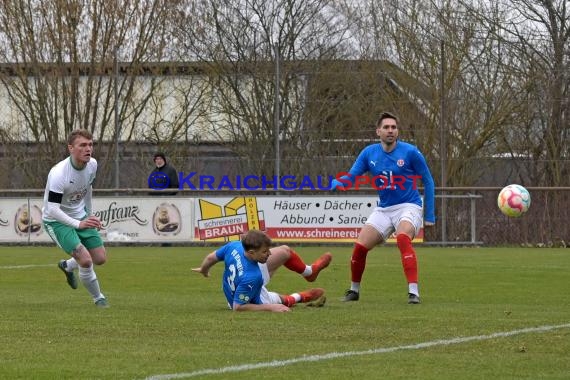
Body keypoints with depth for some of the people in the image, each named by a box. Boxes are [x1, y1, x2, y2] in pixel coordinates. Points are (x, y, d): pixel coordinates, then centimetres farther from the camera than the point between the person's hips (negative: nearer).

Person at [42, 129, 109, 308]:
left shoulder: (92, 164, -8)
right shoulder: (58, 173, -30)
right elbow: (52, 209, -32)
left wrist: (91, 215, 20)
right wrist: (78, 224, -40)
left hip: (81, 216, 7)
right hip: (56, 220, -7)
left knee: (100, 259, 6)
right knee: (85, 260, -21)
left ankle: (67, 266, 36)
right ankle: (98, 299, 3)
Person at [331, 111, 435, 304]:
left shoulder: (410, 152, -9)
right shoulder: (369, 153, 1)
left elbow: (428, 182, 0)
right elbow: (350, 178, 2)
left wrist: (430, 215, -2)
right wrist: (335, 183, -22)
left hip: (408, 207, -4)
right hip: (383, 209, 4)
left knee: (403, 238, -34)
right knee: (360, 247, -7)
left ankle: (413, 292, -37)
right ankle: (354, 290, 19)